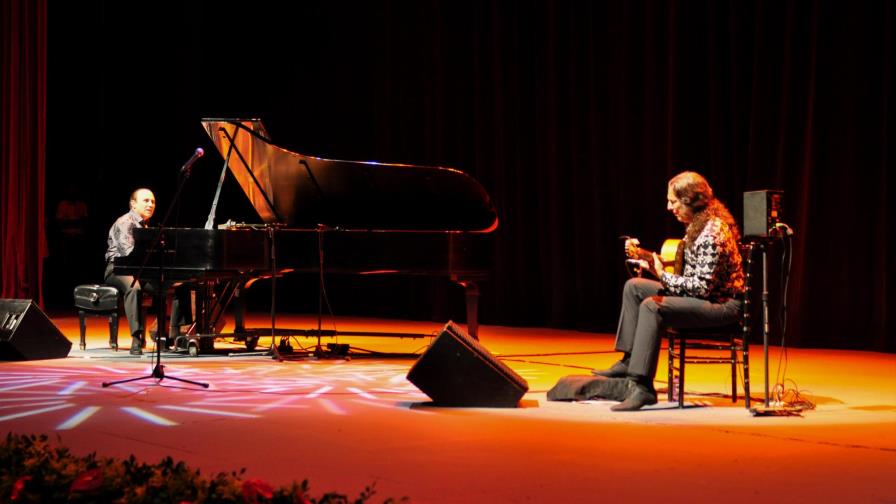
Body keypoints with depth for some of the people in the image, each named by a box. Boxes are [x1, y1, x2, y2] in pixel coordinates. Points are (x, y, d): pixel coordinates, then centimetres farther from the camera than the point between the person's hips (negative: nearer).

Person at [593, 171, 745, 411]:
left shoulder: (712, 233, -23)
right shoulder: (696, 225, 8)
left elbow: (702, 287, -25)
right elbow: (684, 268, 17)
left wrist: (662, 275, -17)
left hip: (722, 304, -11)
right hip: (698, 294, 11)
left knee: (652, 306, -30)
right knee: (634, 287, 9)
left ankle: (643, 387, -32)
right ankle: (630, 361, 8)